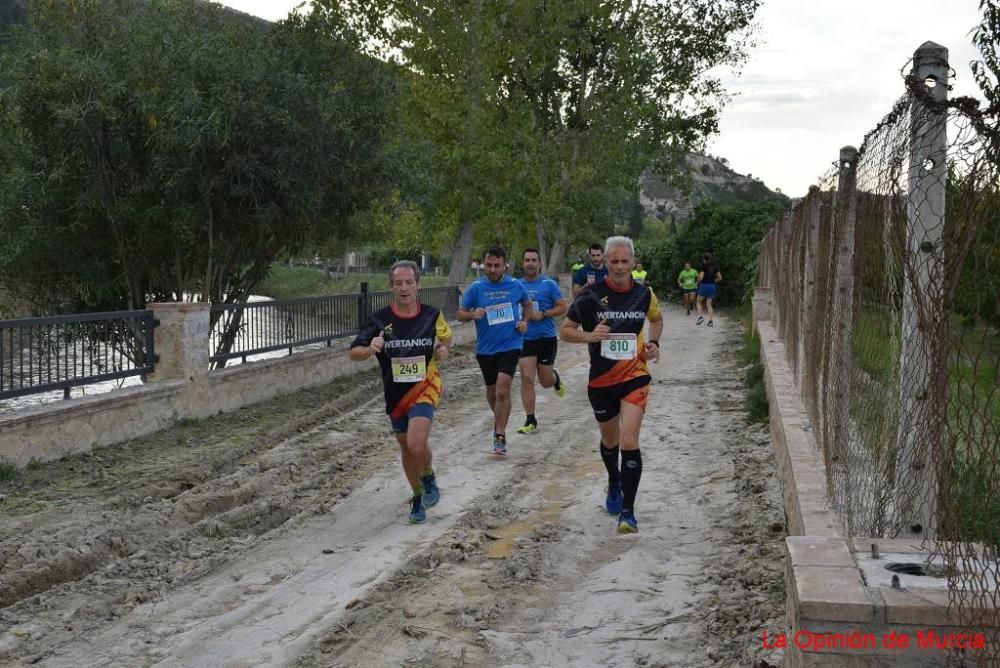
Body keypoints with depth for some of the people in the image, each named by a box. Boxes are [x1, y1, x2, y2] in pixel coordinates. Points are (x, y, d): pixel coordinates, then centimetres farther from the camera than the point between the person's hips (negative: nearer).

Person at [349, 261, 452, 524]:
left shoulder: (431, 314, -6)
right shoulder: (379, 319, -11)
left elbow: (446, 336, 15)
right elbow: (353, 353, -11)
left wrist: (443, 349, -7)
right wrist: (370, 349, -33)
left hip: (425, 387, -2)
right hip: (395, 392, 2)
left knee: (417, 444, -21)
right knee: (406, 448, 15)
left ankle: (428, 477, 13)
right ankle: (418, 497, 37)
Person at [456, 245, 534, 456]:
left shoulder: (515, 286, -1)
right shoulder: (476, 288, -4)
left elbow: (527, 304, 18)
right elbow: (459, 313, 0)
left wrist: (524, 321, 0)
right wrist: (472, 314, -21)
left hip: (510, 346, -2)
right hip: (485, 349, 2)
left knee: (502, 390, -17)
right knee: (491, 392, 16)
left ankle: (500, 436, -12)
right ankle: (499, 421, 43)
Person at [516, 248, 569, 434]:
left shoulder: (548, 284, -4)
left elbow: (563, 307, -6)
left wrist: (542, 314, -18)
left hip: (546, 337, -2)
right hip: (525, 339, 2)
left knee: (545, 381, 7)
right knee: (527, 378, -8)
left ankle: (555, 378, 46)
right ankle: (530, 421, -1)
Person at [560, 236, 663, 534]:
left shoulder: (644, 294, -2)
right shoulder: (591, 296, -10)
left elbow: (656, 319, 20)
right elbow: (565, 330, -3)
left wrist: (653, 343, 2)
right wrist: (589, 336, -22)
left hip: (635, 377, -1)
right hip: (601, 379, 1)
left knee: (629, 442, -14)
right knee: (609, 441, 19)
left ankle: (627, 511, -7)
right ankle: (614, 483, 50)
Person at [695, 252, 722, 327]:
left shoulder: (703, 266, -9)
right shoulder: (714, 266, 7)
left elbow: (701, 276, -18)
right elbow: (720, 278, 7)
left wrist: (698, 282, 1)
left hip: (704, 285, -5)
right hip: (712, 286, 5)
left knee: (699, 302, 13)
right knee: (709, 304, 9)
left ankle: (700, 316, -4)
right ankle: (710, 320, -2)